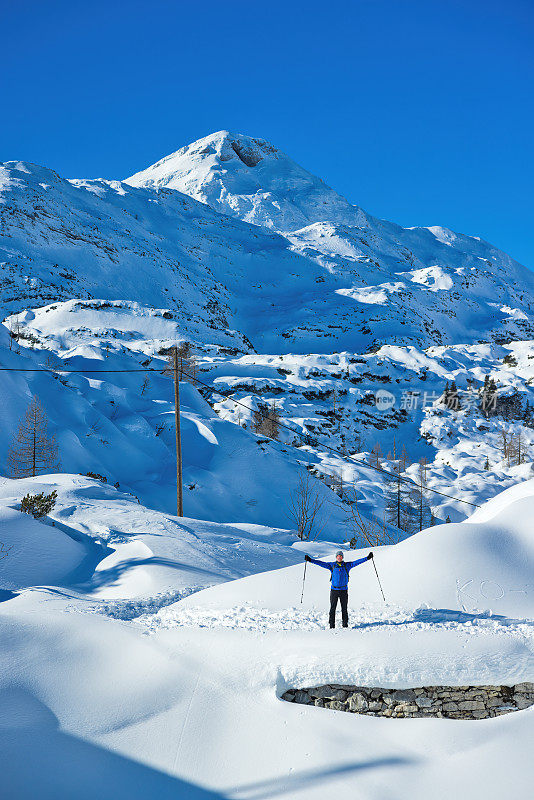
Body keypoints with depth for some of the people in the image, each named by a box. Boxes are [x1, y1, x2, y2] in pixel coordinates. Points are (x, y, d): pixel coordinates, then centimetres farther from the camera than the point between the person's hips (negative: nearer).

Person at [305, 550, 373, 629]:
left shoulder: (347, 565, 6)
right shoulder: (332, 565, 4)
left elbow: (357, 562, 2)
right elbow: (321, 563, 0)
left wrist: (367, 558, -5)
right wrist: (310, 560, -7)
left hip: (344, 590, 1)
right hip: (334, 590, 0)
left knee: (344, 609, 4)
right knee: (332, 608, -1)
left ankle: (345, 624, 13)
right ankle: (332, 625, 5)